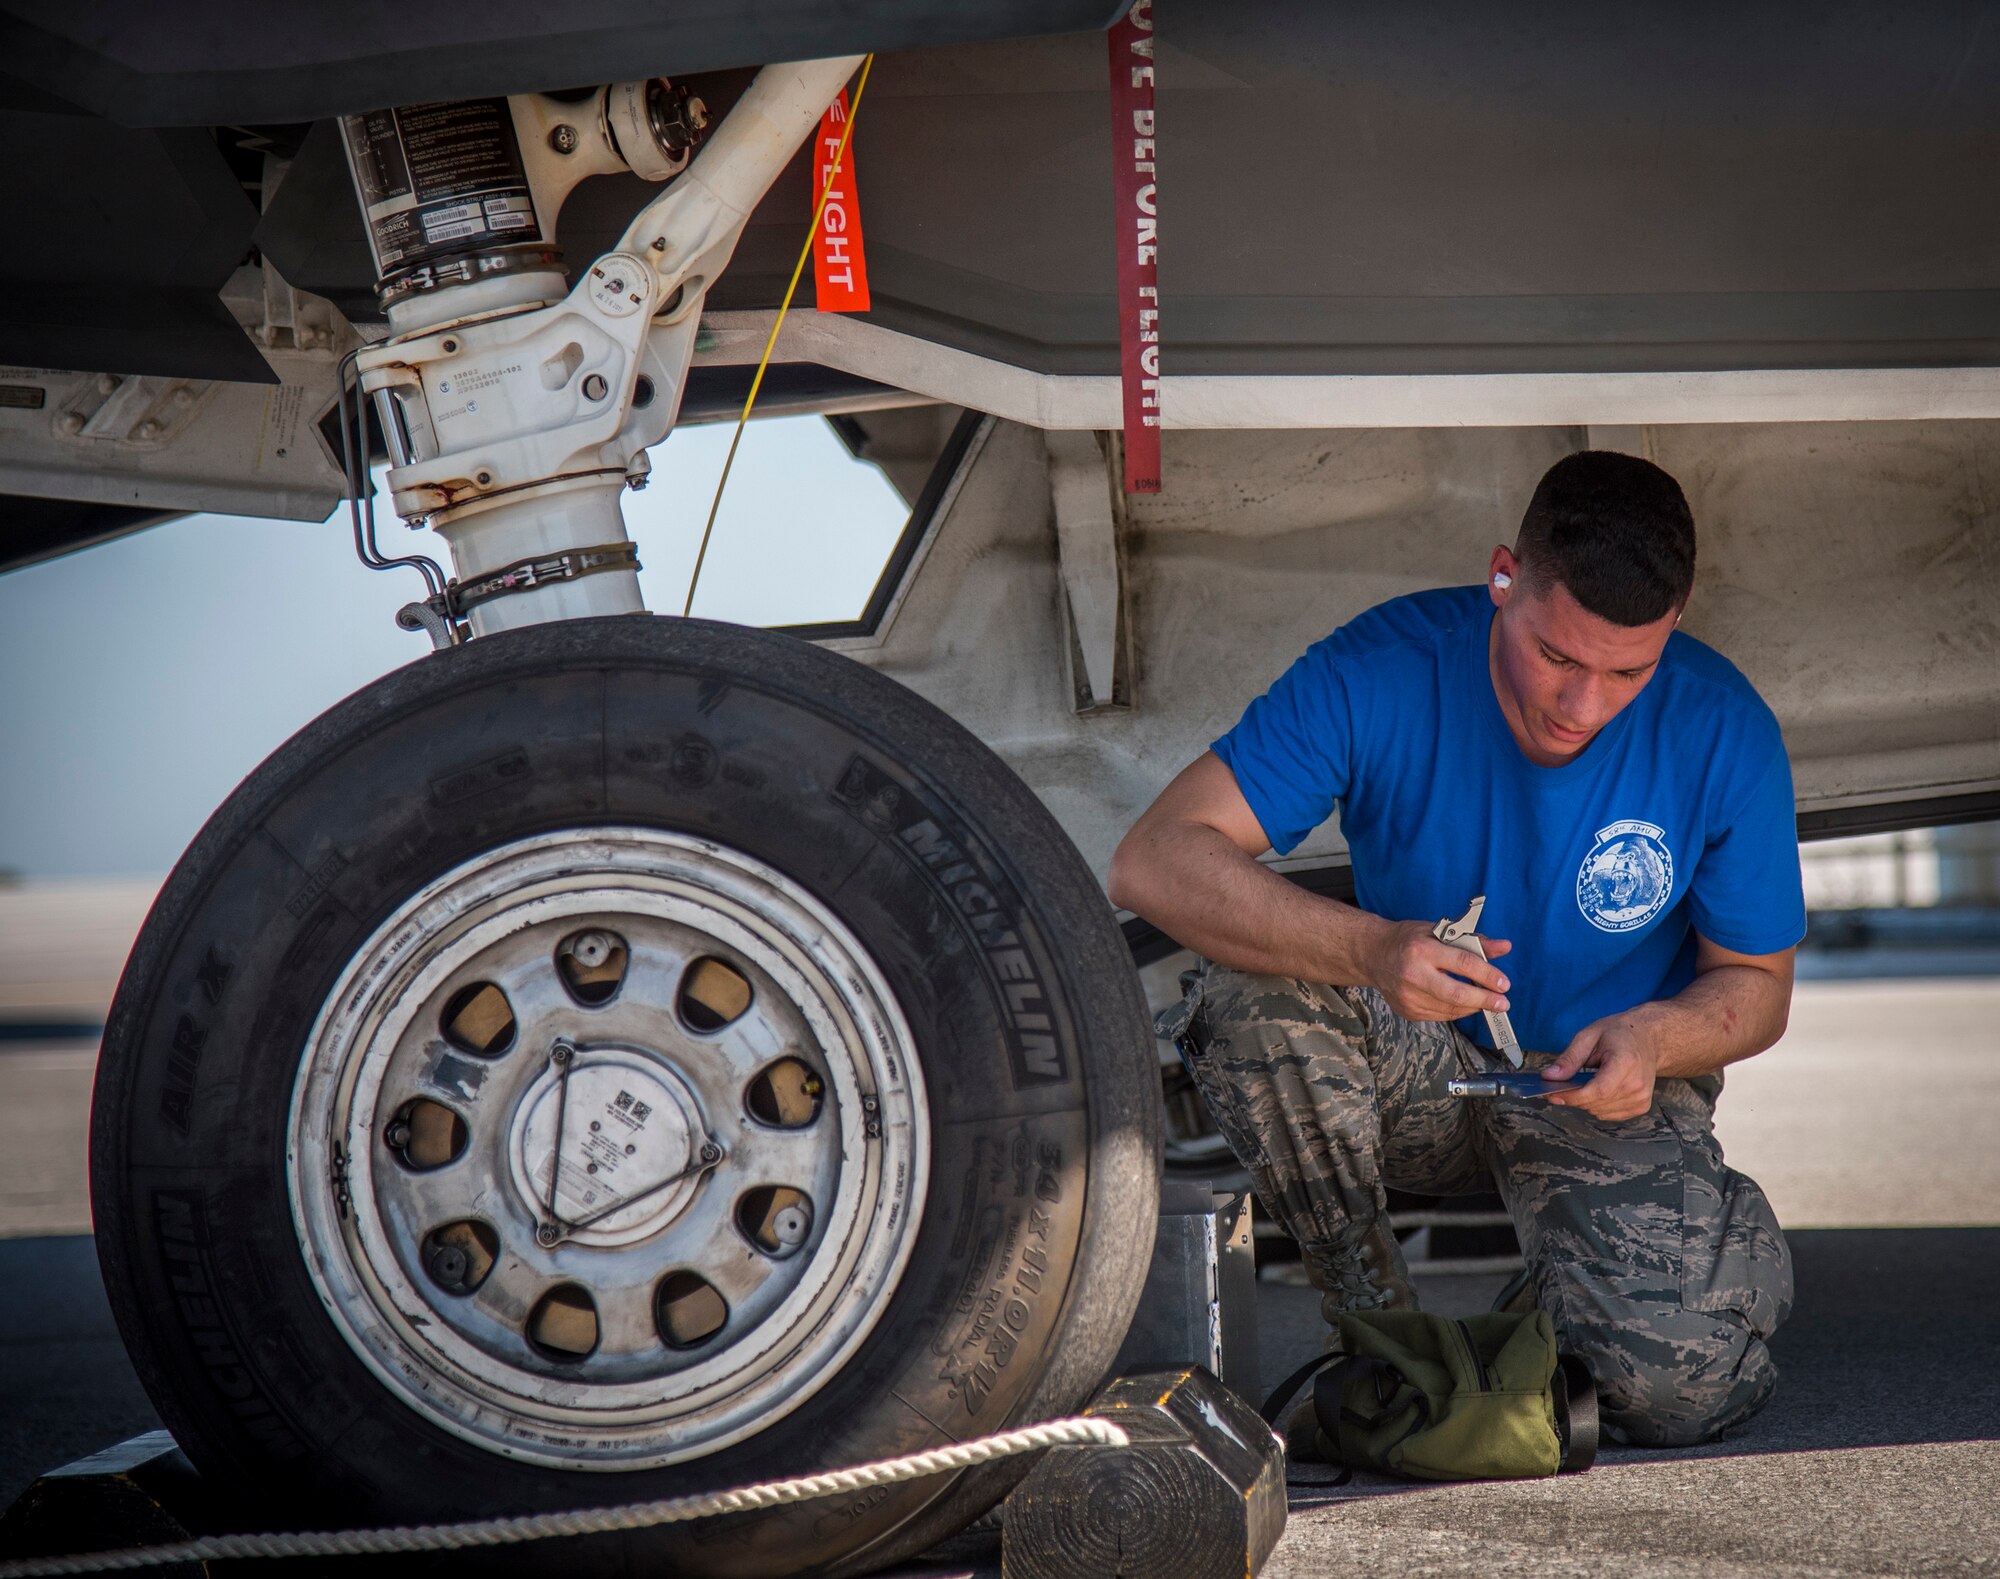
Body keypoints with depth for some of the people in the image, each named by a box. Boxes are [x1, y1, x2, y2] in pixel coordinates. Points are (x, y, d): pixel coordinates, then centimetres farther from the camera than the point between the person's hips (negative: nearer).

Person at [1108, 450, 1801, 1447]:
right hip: (1420, 1071, 1)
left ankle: (1727, 1233, 13)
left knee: (1668, 1389, -25)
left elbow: (1757, 986, -3)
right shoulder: (1381, 672, -22)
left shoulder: (1722, 731, -17)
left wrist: (1654, 1036, -28)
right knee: (1249, 991, -32)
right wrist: (1367, 949, -45)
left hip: (1611, 1088, 0)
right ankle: (1376, 1321, -11)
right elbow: (1152, 862, -30)